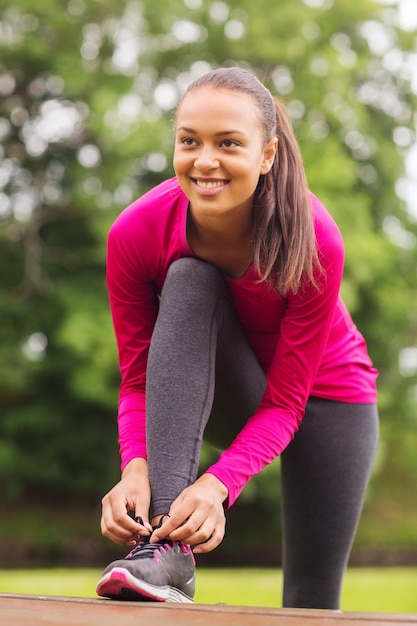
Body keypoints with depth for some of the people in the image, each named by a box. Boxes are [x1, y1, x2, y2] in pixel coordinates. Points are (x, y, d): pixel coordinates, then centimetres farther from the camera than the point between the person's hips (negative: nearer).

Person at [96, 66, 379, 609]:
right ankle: (168, 545, -40)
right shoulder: (135, 233, -27)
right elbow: (138, 378, -20)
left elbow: (285, 401, -28)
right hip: (223, 394, 1)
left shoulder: (314, 240, -32)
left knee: (312, 603, -2)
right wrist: (136, 467, -40)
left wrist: (218, 485, -45)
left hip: (324, 392, 0)